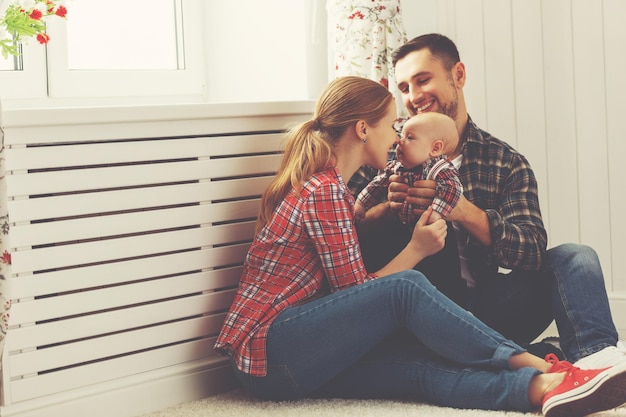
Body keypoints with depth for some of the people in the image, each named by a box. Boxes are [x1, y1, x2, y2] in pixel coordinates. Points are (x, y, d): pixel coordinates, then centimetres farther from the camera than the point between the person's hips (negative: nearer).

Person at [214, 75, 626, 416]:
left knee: (421, 364, -17)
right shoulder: (324, 192, -13)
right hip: (269, 352, -9)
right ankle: (541, 369, -22)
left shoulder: (322, 183, 19)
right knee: (405, 287, -24)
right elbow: (356, 291, -12)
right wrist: (416, 250, -4)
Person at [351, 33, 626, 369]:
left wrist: (465, 212, -24)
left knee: (575, 259, -11)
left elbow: (533, 251, -7)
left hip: (481, 309, 2)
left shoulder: (506, 162, 8)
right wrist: (387, 209, -22)